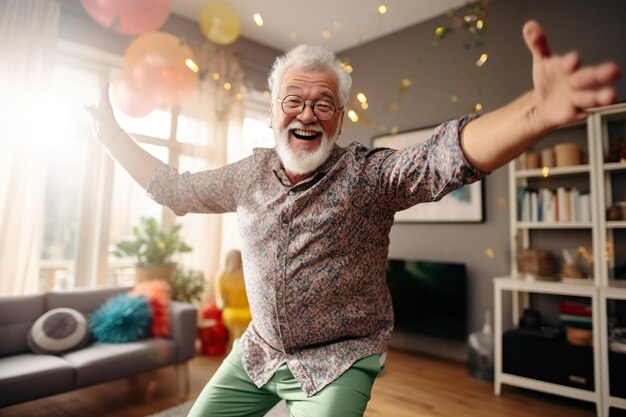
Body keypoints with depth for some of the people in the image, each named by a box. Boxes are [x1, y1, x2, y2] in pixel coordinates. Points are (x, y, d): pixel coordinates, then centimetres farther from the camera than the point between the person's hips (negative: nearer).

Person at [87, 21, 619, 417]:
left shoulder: (370, 175, -16)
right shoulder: (250, 175, -1)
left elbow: (447, 154, -34)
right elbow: (175, 188, 12)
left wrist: (536, 112, -52)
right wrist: (114, 136, 12)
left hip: (337, 364, -4)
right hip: (256, 353, 5)